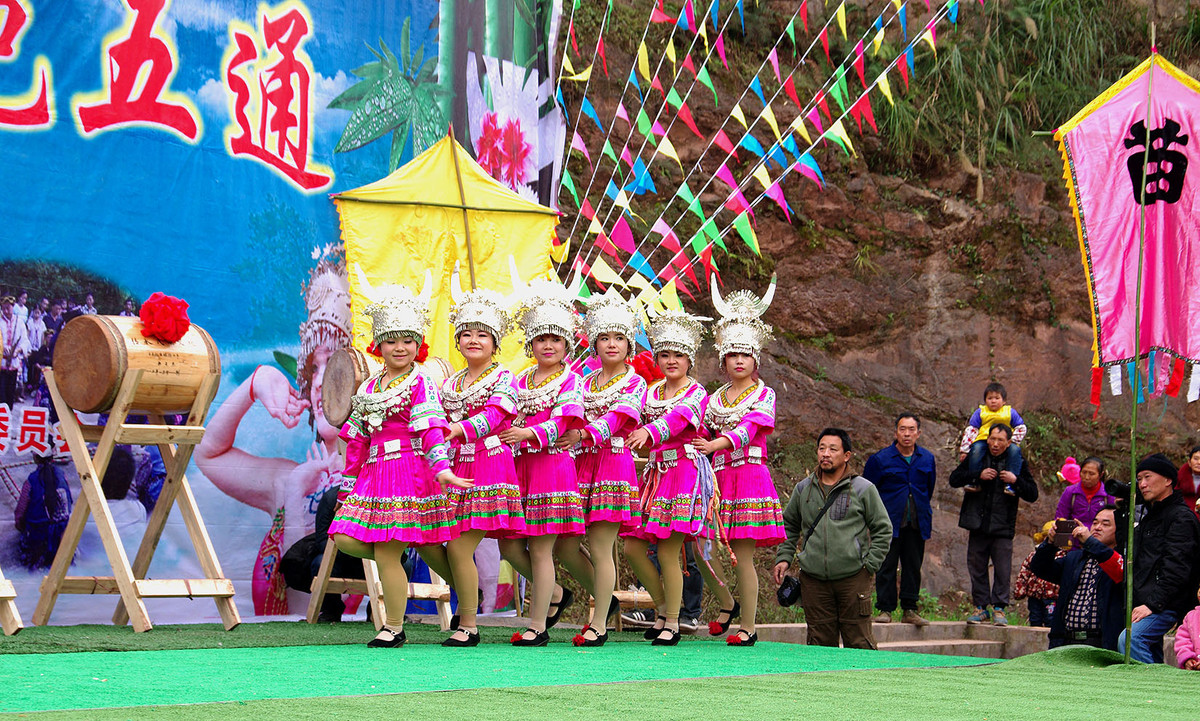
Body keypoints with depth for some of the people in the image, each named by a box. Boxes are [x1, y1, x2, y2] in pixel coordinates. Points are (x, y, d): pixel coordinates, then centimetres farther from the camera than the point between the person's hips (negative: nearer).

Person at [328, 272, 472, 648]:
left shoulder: (421, 384, -3)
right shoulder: (370, 387, 16)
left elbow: (431, 429, -14)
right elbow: (356, 440, 20)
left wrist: (441, 467, -28)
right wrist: (348, 486, 21)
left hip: (410, 472, -7)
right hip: (374, 473, 7)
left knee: (385, 553, -7)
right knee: (345, 538, -6)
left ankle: (394, 628, 4)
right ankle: (398, 558, 17)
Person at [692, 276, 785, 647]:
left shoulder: (764, 395, 2)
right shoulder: (714, 398, 17)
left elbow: (749, 428, -15)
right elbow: (702, 437, 14)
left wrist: (717, 444, -31)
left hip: (750, 474, -5)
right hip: (718, 477, 5)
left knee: (743, 555, -7)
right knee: (700, 548, -4)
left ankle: (748, 626, 2)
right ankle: (727, 604, 20)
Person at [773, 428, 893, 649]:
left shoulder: (863, 489, 1)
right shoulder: (803, 489, 11)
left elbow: (883, 529, 5)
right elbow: (789, 526, 23)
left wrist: (869, 565, -2)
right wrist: (784, 557, 11)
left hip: (853, 579, -3)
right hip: (813, 579, 3)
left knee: (859, 643, -3)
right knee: (820, 643, 5)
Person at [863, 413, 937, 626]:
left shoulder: (927, 460, 8)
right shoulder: (880, 460, -4)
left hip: (917, 525, 3)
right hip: (889, 523, -3)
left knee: (913, 567, 6)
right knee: (886, 567, -2)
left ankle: (910, 610, 14)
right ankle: (885, 609, 4)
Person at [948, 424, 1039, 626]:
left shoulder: (1017, 464, 4)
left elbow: (1033, 495, 4)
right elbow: (954, 479, 0)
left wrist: (1016, 481, -14)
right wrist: (978, 475, -13)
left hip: (1003, 528, -1)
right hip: (978, 526, 2)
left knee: (1002, 570, -4)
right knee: (977, 568, 5)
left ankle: (999, 609, 4)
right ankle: (981, 608, 14)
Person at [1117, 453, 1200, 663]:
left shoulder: (1181, 517, -8)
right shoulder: (1148, 517, 23)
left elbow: (1176, 569, -17)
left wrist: (1152, 604, -22)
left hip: (1166, 606, -10)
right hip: (1143, 603, 10)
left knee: (1129, 639, -27)